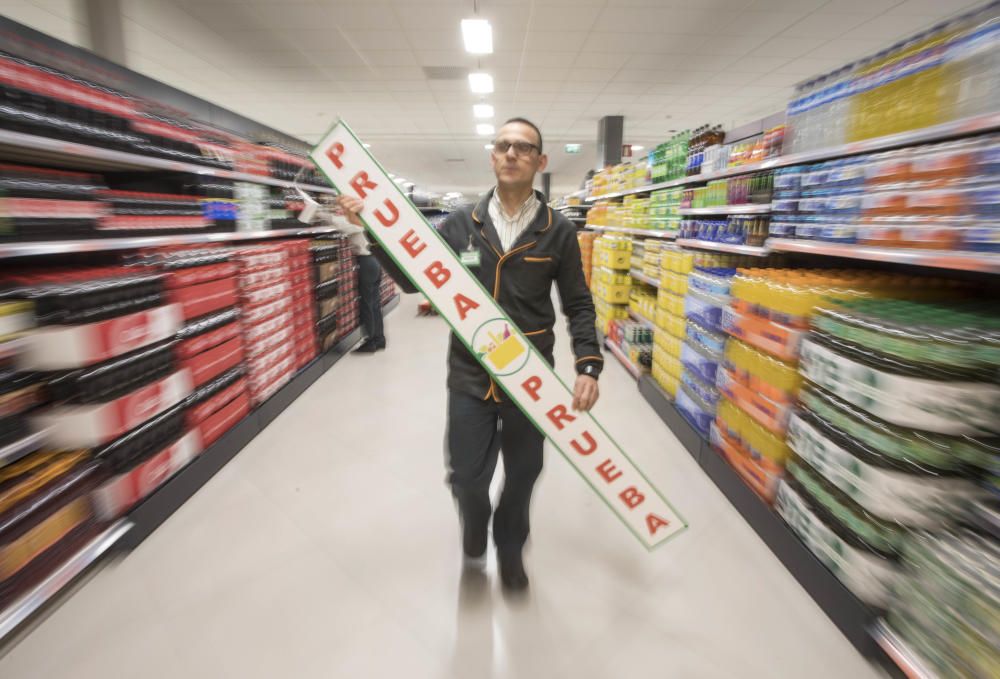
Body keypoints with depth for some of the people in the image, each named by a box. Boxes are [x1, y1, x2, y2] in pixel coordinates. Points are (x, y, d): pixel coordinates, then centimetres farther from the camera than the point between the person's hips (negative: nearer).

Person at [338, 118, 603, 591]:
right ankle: (475, 524, 46)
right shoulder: (461, 223, 1)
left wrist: (588, 366, -12)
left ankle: (509, 548, 46)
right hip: (470, 375, 1)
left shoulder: (559, 231, -2)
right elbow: (414, 281, 5)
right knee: (467, 476, 7)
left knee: (522, 474, 15)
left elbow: (578, 305, 1)